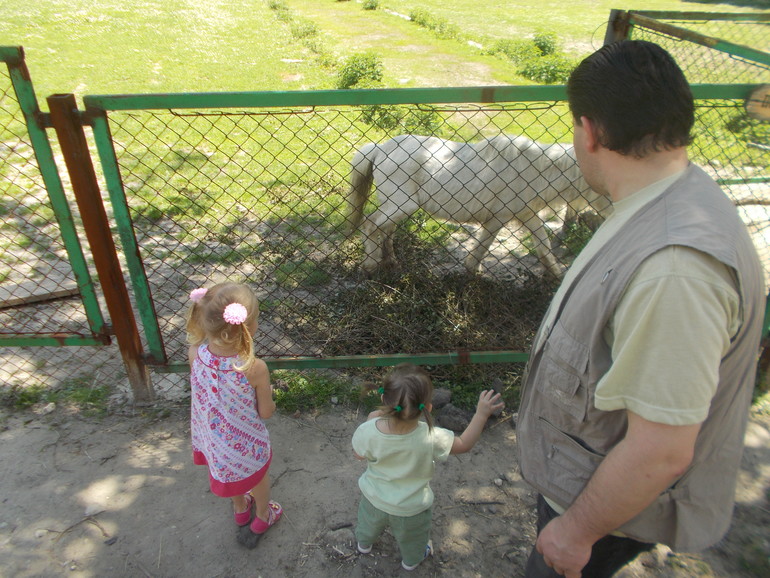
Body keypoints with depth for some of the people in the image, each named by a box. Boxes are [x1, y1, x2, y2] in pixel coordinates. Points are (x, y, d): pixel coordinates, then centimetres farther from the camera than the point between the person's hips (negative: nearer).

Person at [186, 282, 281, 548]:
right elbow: (266, 412, -20)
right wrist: (269, 394, -1)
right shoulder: (254, 368, -38)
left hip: (212, 435, 4)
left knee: (227, 469, 34)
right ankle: (262, 518, 56)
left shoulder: (195, 353, -27)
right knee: (258, 474, 29)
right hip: (246, 441, -4)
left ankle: (240, 510, 63)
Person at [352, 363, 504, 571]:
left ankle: (364, 543, 67)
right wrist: (481, 414, -15)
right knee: (411, 539, 33)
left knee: (368, 524, 37)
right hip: (412, 508, -1)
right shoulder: (430, 439, -39)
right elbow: (464, 444, -21)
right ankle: (411, 560, 62)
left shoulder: (368, 431, -36)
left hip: (374, 499, 2)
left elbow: (359, 454, -12)